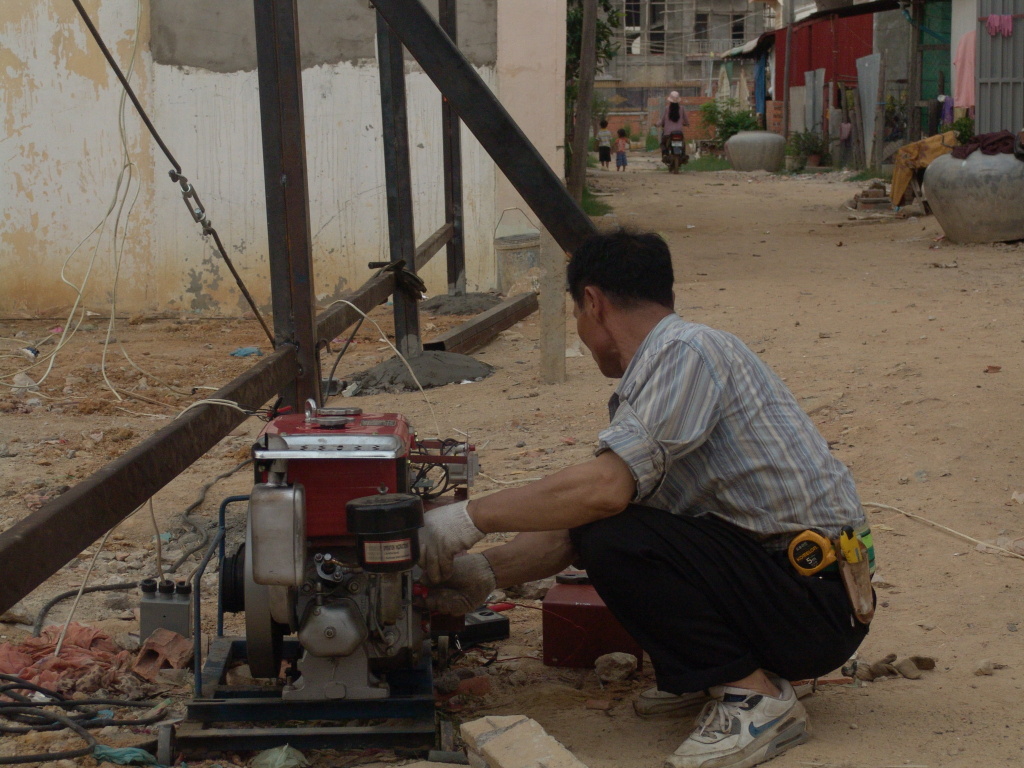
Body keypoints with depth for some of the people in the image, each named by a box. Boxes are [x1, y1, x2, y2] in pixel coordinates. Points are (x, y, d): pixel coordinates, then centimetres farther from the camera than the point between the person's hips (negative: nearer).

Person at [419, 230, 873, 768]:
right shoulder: (650, 375, 14)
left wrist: (469, 518, -19)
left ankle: (755, 697, -12)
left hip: (818, 599, -10)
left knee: (614, 537, -25)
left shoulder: (687, 351, -17)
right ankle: (704, 676, 15)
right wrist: (486, 573, 8)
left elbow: (605, 487, -29)